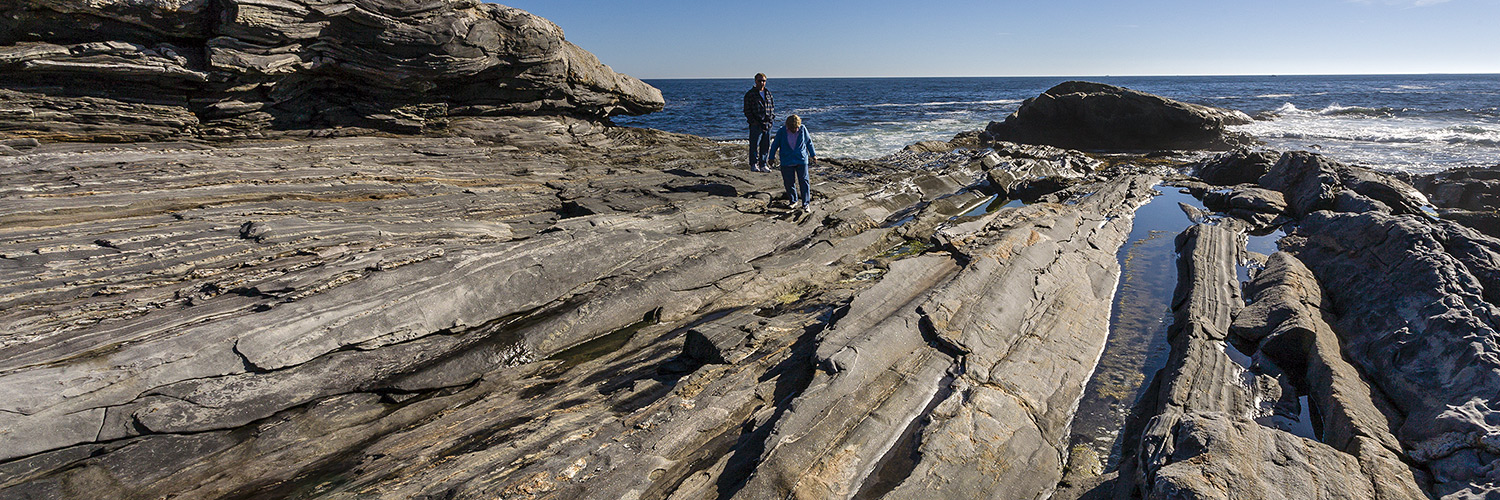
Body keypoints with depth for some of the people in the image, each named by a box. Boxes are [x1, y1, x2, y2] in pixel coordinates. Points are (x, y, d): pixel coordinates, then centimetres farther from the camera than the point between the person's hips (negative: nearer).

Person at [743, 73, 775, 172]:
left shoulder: (768, 93, 14)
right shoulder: (750, 94, -1)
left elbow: (772, 107, 19)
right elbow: (747, 110, -3)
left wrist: (772, 119, 6)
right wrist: (753, 121, -12)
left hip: (768, 124, 5)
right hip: (756, 124, -5)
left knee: (766, 145, 6)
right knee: (755, 144, -5)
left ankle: (763, 165, 15)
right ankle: (754, 165, 4)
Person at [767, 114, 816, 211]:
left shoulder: (803, 129, -4)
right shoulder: (781, 131, -7)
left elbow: (809, 142, 9)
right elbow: (775, 144, 5)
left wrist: (813, 155, 12)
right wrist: (772, 157, 9)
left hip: (802, 160, 0)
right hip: (787, 162, 0)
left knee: (804, 181, -4)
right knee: (789, 182, 5)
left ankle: (806, 204, 1)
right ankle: (793, 201, 25)